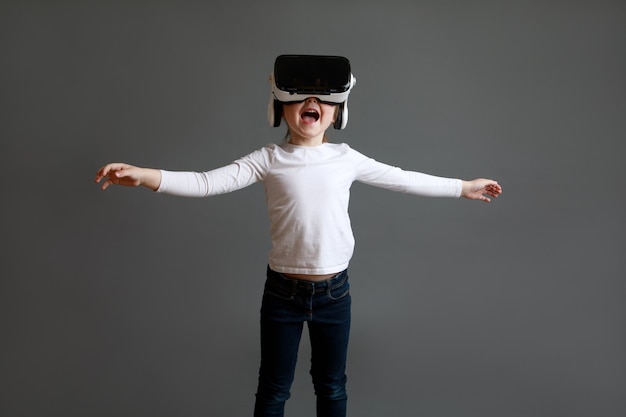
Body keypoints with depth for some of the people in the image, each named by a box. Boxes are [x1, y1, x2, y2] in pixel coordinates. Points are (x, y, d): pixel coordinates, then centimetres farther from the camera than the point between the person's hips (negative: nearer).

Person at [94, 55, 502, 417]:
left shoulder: (346, 158, 0)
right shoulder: (269, 159, -5)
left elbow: (403, 179, 8)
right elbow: (207, 183, -13)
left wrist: (464, 187, 14)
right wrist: (143, 175, -26)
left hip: (334, 291, 2)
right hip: (283, 291, -1)